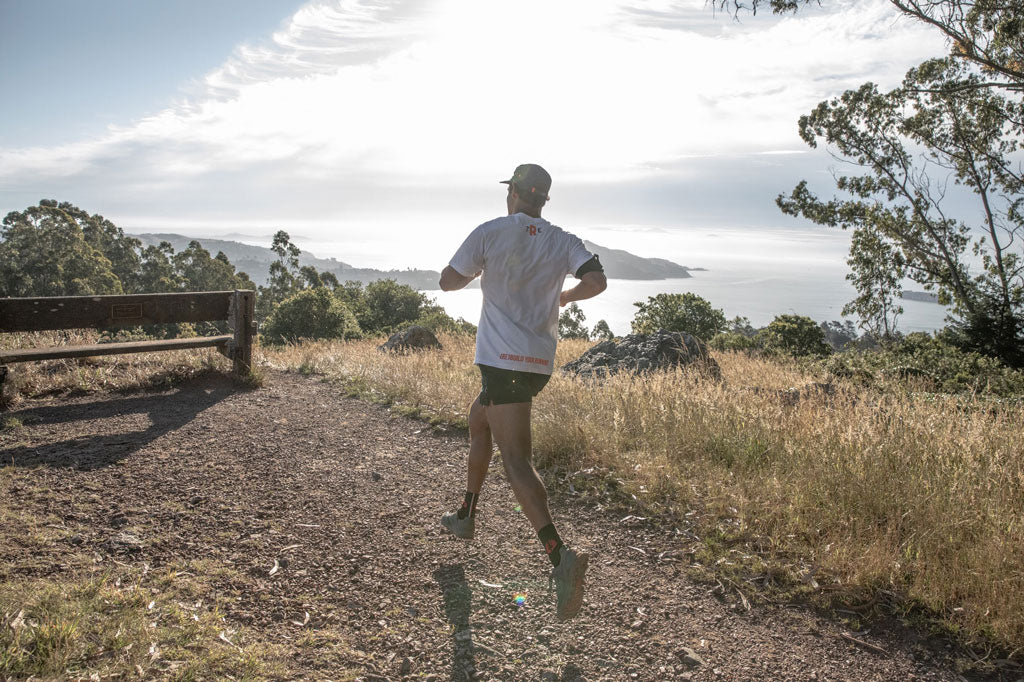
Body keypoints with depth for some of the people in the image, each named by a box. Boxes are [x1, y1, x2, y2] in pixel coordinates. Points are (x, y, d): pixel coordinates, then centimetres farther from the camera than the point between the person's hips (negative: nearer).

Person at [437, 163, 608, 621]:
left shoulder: (489, 233, -1)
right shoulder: (563, 241, 7)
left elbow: (448, 282, 5)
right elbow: (597, 281, -8)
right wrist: (566, 296, 12)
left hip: (502, 358, -6)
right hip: (540, 363, 6)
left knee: (517, 462, -12)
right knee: (478, 419, 28)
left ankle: (560, 556, -29)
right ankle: (466, 517, 37)